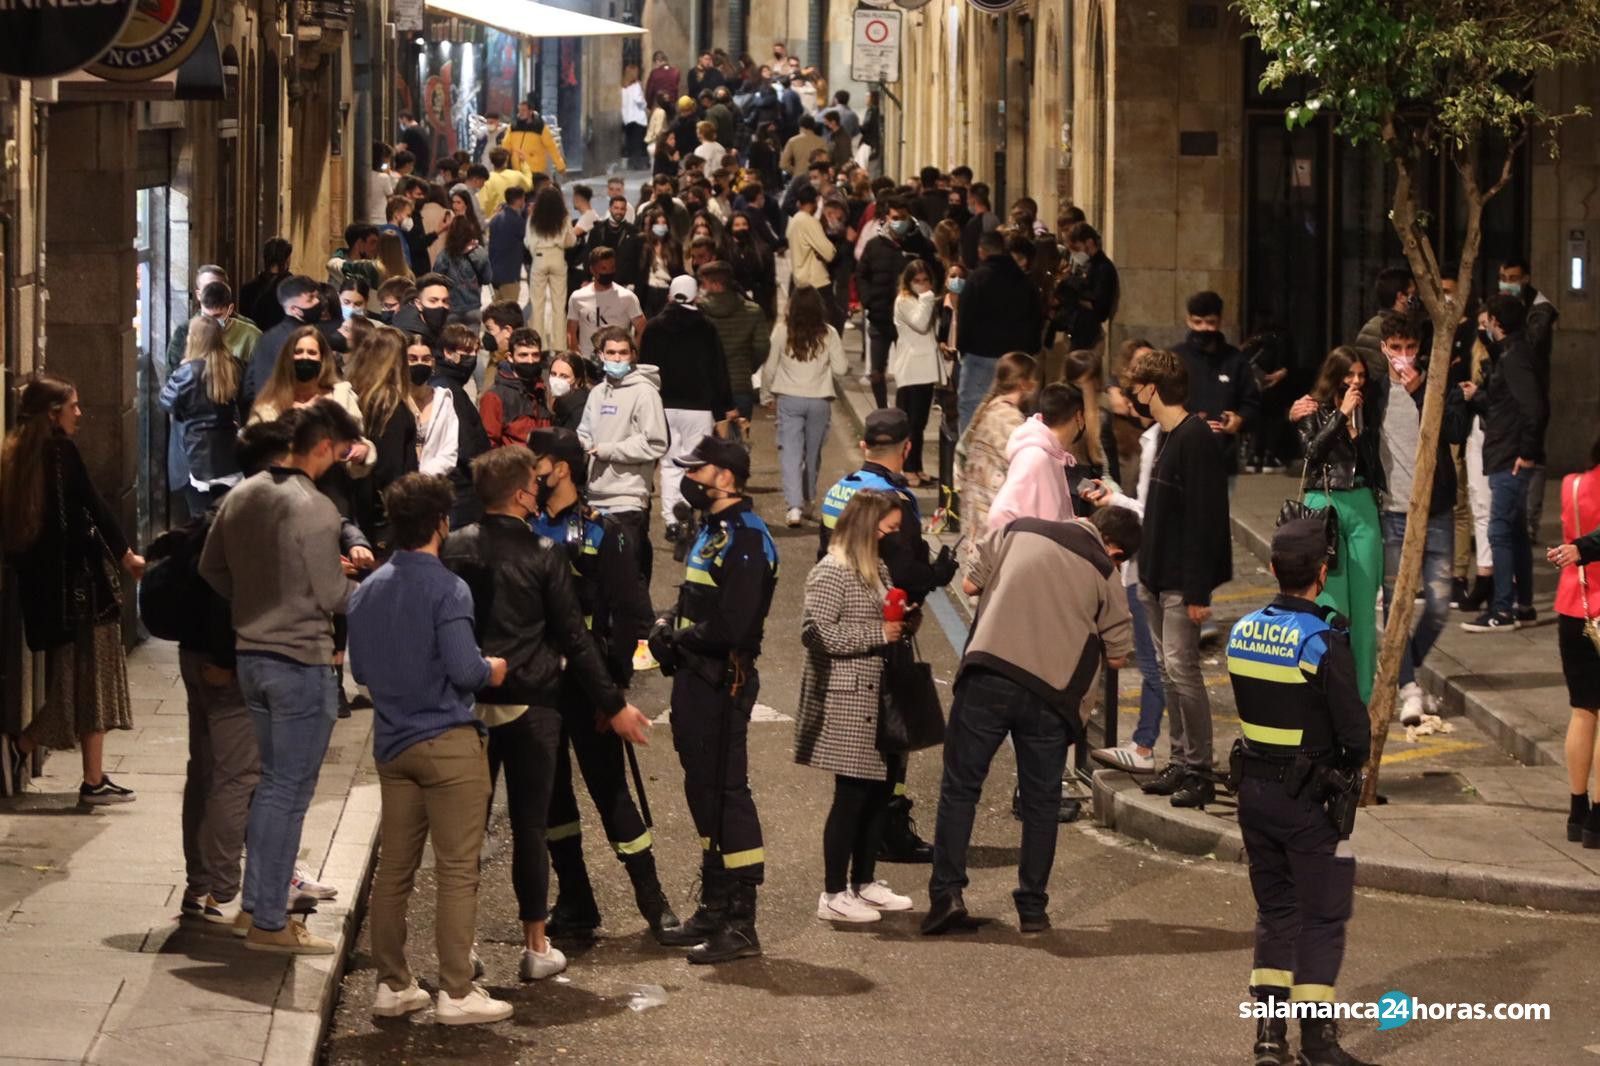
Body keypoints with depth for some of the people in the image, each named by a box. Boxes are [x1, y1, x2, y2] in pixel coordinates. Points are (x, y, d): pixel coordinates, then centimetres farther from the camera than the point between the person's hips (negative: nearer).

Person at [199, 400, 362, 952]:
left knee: (273, 782, 19)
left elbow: (211, 570, 12)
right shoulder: (314, 508, -19)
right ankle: (270, 923, 5)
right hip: (301, 663, -8)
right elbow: (331, 596, -16)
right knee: (288, 794, 0)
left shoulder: (241, 496, 5)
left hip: (251, 654, 8)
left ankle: (254, 906, 23)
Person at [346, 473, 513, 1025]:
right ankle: (456, 992, -2)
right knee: (457, 871, -3)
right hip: (447, 741, -7)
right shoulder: (447, 589, -14)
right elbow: (464, 669, -20)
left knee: (394, 868, 11)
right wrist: (494, 669, 0)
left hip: (392, 743, 7)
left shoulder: (366, 590, 8)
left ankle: (392, 986, 16)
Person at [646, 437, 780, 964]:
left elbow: (731, 628, -24)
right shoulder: (711, 532, 16)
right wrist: (671, 628, 3)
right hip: (697, 678, 10)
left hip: (722, 682, -10)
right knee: (703, 788, 18)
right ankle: (716, 904, 30)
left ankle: (740, 924, -6)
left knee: (725, 792, -9)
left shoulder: (744, 539, -17)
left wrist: (676, 638, -11)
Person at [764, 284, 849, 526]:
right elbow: (841, 367, -2)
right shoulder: (828, 334, -5)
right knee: (813, 452, 18)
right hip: (819, 400, 1)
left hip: (789, 399, -1)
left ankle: (794, 505, -18)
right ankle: (807, 500, 31)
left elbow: (770, 366, 0)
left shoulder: (782, 331, -7)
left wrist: (766, 390, 16)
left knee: (791, 452, -3)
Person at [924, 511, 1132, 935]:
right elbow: (1117, 655, 11)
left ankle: (947, 891, -4)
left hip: (988, 674, 0)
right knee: (1041, 801, 12)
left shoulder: (1019, 531, 10)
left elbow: (971, 584, 15)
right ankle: (1033, 907, 15)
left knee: (960, 786, 6)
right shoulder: (1103, 572, 8)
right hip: (1051, 692, 0)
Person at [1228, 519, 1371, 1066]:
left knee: (1274, 909, 16)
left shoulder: (1242, 631, 1)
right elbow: (1354, 729, -17)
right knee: (1322, 916, 4)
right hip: (1309, 796, -6)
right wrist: (1351, 763, 4)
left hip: (1253, 789, 6)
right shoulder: (1324, 641, -19)